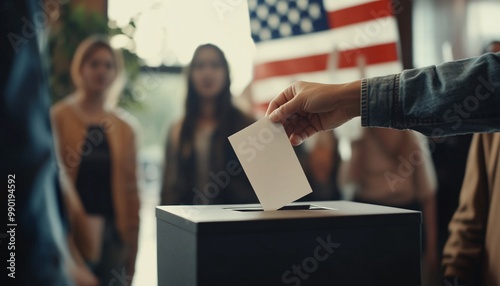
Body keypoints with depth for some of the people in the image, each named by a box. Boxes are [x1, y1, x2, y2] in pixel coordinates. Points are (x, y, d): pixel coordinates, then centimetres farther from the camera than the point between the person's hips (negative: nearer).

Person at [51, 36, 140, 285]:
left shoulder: (123, 125, 10)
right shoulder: (58, 118, 2)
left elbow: (130, 186, 10)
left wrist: (132, 241, 7)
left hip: (113, 235, 3)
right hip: (72, 235, -2)